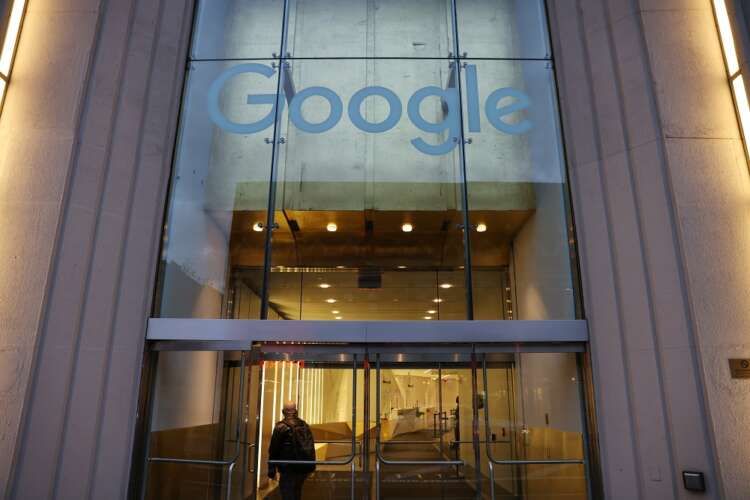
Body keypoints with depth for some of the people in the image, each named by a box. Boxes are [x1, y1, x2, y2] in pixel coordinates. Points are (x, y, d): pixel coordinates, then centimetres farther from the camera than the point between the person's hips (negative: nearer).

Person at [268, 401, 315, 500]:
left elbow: (273, 450, -9)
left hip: (289, 469, -6)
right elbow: (311, 448, 14)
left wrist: (272, 470, -2)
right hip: (305, 467, 6)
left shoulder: (281, 427, -9)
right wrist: (311, 465, 21)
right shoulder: (305, 425, 9)